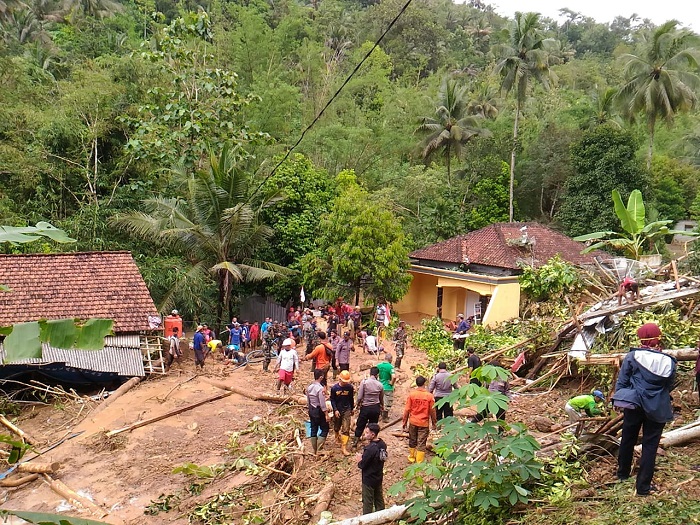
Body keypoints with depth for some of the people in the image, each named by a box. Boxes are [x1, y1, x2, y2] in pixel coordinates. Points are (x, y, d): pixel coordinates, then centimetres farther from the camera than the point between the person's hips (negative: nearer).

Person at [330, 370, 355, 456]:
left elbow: (351, 399, 6)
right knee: (336, 427, 19)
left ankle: (344, 448, -4)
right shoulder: (334, 388, -11)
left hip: (347, 410, 0)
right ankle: (337, 437, 52)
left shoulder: (350, 387, -8)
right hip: (337, 411, 1)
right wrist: (335, 410, -13)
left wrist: (352, 409, 15)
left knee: (346, 430, -7)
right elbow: (332, 400, -4)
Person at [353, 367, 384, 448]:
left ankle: (355, 441, 18)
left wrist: (357, 405, 5)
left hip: (365, 407, -2)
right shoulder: (380, 385, -6)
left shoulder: (364, 382, -14)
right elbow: (381, 399, 9)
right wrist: (382, 407, 28)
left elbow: (359, 397, -13)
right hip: (376, 408, 2)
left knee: (360, 426, 12)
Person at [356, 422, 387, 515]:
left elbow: (362, 465, -24)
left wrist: (359, 459, -4)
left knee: (367, 502, 9)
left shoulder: (370, 448, -31)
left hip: (369, 479, -8)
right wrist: (363, 456, 2)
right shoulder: (382, 444, -6)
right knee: (379, 498, 22)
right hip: (379, 476, 8)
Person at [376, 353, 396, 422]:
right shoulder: (390, 366, -18)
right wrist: (392, 383, -13)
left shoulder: (378, 365, -1)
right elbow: (394, 377, -30)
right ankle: (384, 418, 16)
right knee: (387, 403, 9)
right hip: (388, 388, -6)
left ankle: (382, 415, 34)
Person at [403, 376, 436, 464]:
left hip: (413, 422, 2)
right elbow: (432, 411, -4)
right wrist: (434, 423, 10)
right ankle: (419, 462, 6)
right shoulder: (429, 396, -11)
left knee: (412, 441, 19)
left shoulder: (411, 394, -9)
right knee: (421, 443, 5)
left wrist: (405, 421, 5)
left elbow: (407, 409, -6)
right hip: (424, 423, -2)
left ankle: (411, 458, 33)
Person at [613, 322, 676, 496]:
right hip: (657, 409, 0)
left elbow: (621, 381, -6)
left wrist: (620, 399, 6)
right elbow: (669, 387, 7)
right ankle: (643, 486, 9)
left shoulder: (632, 356, -10)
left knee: (628, 439, 18)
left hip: (633, 405, 0)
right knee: (650, 445, 7)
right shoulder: (669, 362, -5)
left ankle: (623, 473, 36)